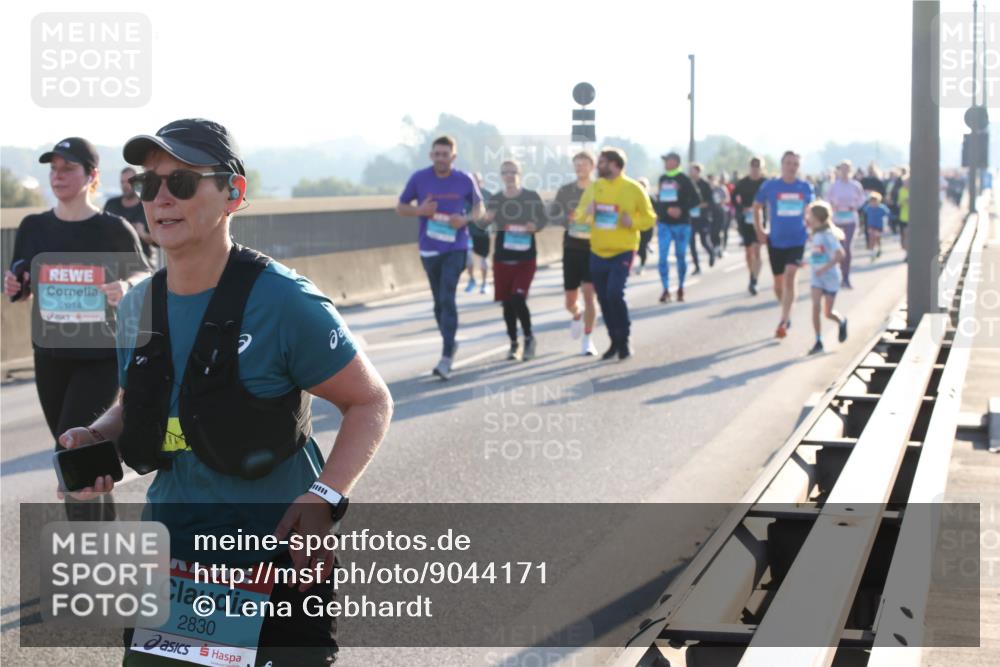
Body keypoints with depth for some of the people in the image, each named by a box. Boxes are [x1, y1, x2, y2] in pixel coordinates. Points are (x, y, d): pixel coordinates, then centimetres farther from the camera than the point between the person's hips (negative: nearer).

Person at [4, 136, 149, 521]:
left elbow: (143, 276, 5)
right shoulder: (33, 228, 3)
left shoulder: (114, 230, -8)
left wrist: (126, 287, -17)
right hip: (50, 357, 4)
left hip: (101, 358, -4)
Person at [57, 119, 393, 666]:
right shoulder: (137, 307, 3)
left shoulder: (283, 302, -16)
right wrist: (98, 436, -3)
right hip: (170, 559, 5)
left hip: (278, 565, -5)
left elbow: (371, 401, -10)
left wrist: (323, 498, -25)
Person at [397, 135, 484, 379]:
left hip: (455, 248, -2)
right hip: (429, 249, 3)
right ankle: (450, 344, 33)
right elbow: (400, 207, 7)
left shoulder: (465, 181, -3)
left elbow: (478, 208, 9)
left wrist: (465, 219, -13)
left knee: (447, 299, -14)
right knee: (439, 302, 12)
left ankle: (446, 357, -16)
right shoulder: (419, 178, -2)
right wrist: (419, 210, -14)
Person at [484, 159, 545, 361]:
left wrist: (535, 226, -16)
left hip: (526, 257, -3)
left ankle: (529, 338, 8)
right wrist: (485, 219, -24)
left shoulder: (531, 197, -4)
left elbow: (543, 219, 6)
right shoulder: (495, 200, 1)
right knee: (507, 303, 7)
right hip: (502, 257, 3)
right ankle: (513, 344, 23)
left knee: (518, 299, -15)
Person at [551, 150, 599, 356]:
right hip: (571, 248, 2)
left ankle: (587, 341, -3)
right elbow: (552, 215, 2)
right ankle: (577, 316, 44)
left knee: (589, 293, -14)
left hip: (593, 249, -2)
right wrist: (569, 218, -17)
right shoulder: (565, 191, 3)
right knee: (570, 302, 8)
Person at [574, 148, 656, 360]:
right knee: (603, 299, 8)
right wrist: (586, 211, -12)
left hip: (622, 252, -5)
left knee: (615, 294, -19)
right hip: (598, 252, 5)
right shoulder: (594, 187, 5)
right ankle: (615, 341, 24)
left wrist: (632, 221, -20)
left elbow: (649, 217, -1)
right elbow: (579, 214, 11)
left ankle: (624, 340, -2)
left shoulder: (633, 189, -7)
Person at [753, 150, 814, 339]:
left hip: (797, 240, -1)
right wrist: (759, 231, 1)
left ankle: (783, 322, -16)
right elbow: (756, 207, 7)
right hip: (775, 241, 1)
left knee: (789, 277, -17)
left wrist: (811, 232, 12)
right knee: (778, 283, 9)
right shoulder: (770, 186, -5)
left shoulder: (805, 188, -1)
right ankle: (787, 316, 32)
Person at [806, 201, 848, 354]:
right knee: (816, 306, -12)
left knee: (828, 313, 5)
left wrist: (825, 268, -30)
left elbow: (840, 254, -27)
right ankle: (818, 342, -9)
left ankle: (842, 322, 40)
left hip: (831, 276, -5)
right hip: (816, 277, 5)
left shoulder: (828, 235, -19)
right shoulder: (813, 235, 4)